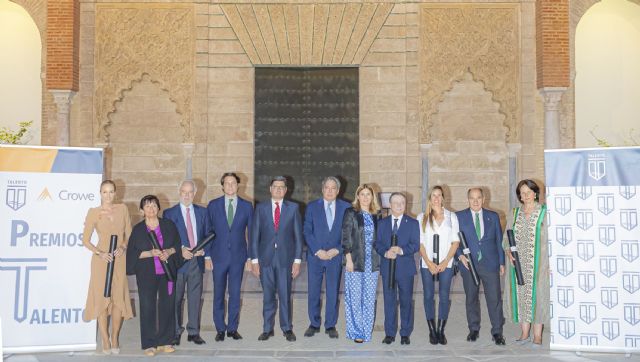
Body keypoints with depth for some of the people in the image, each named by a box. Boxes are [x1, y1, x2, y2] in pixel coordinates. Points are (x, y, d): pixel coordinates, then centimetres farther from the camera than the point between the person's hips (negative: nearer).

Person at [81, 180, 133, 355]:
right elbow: (85, 240, -2)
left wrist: (123, 247, -9)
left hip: (120, 260, 2)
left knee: (119, 299, 2)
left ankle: (115, 340, 17)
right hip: (101, 260, -2)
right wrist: (100, 254, -15)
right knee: (102, 299, -1)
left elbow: (129, 235, 10)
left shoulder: (122, 209, 6)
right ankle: (105, 342, 8)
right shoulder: (93, 212, -2)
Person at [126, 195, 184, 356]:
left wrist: (169, 251, -12)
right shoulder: (138, 229, 2)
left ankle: (164, 342, 14)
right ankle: (149, 344, 8)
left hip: (167, 272, 1)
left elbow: (178, 244, 8)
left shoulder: (168, 225, 5)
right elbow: (132, 252, -1)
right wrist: (150, 253, -15)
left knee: (167, 305, 3)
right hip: (146, 274, -1)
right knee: (148, 307, -1)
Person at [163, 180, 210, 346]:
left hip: (197, 260, 2)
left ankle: (193, 332, 13)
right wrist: (180, 250, -13)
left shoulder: (202, 212, 11)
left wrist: (203, 249, -5)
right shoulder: (169, 213, 3)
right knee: (176, 298, 2)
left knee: (195, 297, 5)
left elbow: (207, 234, 13)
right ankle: (176, 332, 12)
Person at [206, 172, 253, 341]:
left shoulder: (247, 206, 3)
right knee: (218, 294, 5)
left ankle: (232, 328, 17)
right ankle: (220, 329, 16)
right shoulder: (213, 205, 2)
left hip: (238, 256, 0)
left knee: (235, 294, 6)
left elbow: (251, 233, 5)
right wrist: (207, 256, -1)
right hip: (219, 256, 0)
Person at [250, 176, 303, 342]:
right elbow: (254, 235, 5)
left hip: (285, 258, -1)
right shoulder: (260, 208, 6)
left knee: (285, 295, 1)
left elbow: (298, 235, 3)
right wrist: (254, 260, 0)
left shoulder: (293, 208, 4)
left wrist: (297, 260, -2)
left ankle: (287, 328, 12)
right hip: (266, 258, 1)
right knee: (268, 296, 6)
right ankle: (267, 329, 15)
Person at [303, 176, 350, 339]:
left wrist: (337, 250, -9)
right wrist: (318, 251, -11)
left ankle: (331, 325, 15)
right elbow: (307, 232, -1)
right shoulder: (312, 206, 3)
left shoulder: (345, 207, 3)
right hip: (315, 256, 0)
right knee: (313, 292, 5)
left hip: (336, 256, 0)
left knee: (333, 292, 5)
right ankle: (314, 324, 16)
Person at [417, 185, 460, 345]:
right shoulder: (422, 217, 6)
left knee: (444, 296, -1)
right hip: (427, 263, 0)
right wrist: (429, 263, -7)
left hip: (446, 263, 0)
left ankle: (441, 331, 6)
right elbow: (420, 242, 2)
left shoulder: (451, 216, 7)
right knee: (428, 296, 1)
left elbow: (455, 241, 4)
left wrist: (445, 262, -6)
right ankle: (432, 331, 7)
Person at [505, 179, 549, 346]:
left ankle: (537, 335, 5)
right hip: (518, 262, 4)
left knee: (536, 294, -2)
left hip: (538, 262, -4)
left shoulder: (544, 212, -2)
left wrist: (550, 262, -12)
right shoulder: (515, 213, 11)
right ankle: (524, 333, 14)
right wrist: (509, 252, -4)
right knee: (521, 295, 5)